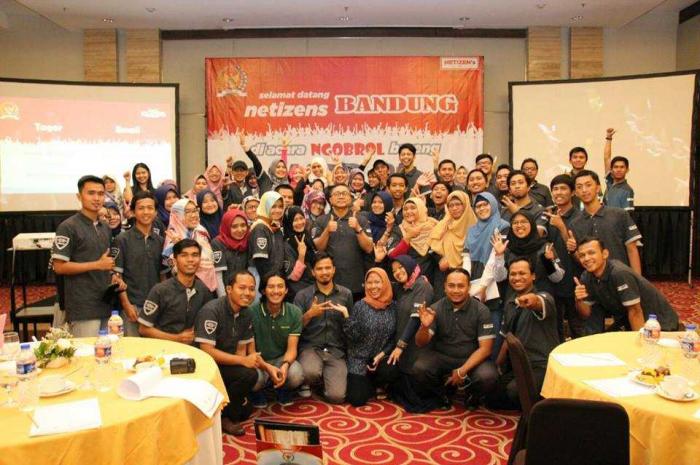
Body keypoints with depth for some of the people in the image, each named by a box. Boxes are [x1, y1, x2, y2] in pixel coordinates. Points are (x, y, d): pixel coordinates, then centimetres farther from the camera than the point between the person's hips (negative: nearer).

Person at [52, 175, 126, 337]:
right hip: (83, 308, -7)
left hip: (107, 304, 7)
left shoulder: (105, 228, 15)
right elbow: (59, 266, -13)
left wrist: (114, 277, 5)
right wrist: (97, 265, -14)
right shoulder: (68, 227, -8)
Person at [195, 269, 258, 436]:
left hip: (227, 365, 8)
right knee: (249, 374, -27)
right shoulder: (212, 310, -22)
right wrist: (243, 361, -27)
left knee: (245, 410, 5)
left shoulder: (245, 314, 2)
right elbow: (207, 351, -27)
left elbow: (242, 348, 8)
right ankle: (222, 416, -9)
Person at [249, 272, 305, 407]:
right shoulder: (251, 312, -16)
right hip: (259, 361, -2)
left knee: (297, 375, -31)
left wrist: (285, 365, -31)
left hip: (282, 359, 2)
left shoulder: (294, 312, -8)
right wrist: (267, 367, -30)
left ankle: (284, 391, 9)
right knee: (254, 377, -36)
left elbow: (291, 349, -9)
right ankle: (258, 393, 5)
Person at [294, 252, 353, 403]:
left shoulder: (346, 294, 8)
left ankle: (325, 378, 18)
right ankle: (307, 383, 4)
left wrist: (346, 315, -6)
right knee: (310, 373, -35)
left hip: (336, 351, 1)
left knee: (336, 396, -18)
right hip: (310, 347, -1)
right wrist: (309, 314, -17)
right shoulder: (302, 295, 3)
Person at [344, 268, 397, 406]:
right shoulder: (359, 306, -9)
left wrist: (381, 355, -10)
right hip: (359, 359, -2)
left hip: (380, 357, 2)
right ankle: (365, 383, 23)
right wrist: (346, 315, -24)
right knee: (357, 399, -15)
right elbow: (353, 336, -12)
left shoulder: (393, 306, -2)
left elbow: (394, 337, 2)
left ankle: (374, 384, 6)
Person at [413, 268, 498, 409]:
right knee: (419, 369, -28)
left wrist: (462, 371, -21)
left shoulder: (481, 310, -9)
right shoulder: (436, 308, -5)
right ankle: (439, 395, 6)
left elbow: (485, 348, -11)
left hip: (472, 359, -1)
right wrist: (424, 327, -30)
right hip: (441, 357, 1)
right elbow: (421, 343, -6)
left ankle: (472, 396, 7)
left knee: (488, 377, -31)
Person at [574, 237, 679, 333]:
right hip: (629, 323, 7)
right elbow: (586, 313, -2)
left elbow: (635, 311, -23)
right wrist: (579, 301, -21)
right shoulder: (586, 277, -7)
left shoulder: (620, 273, -27)